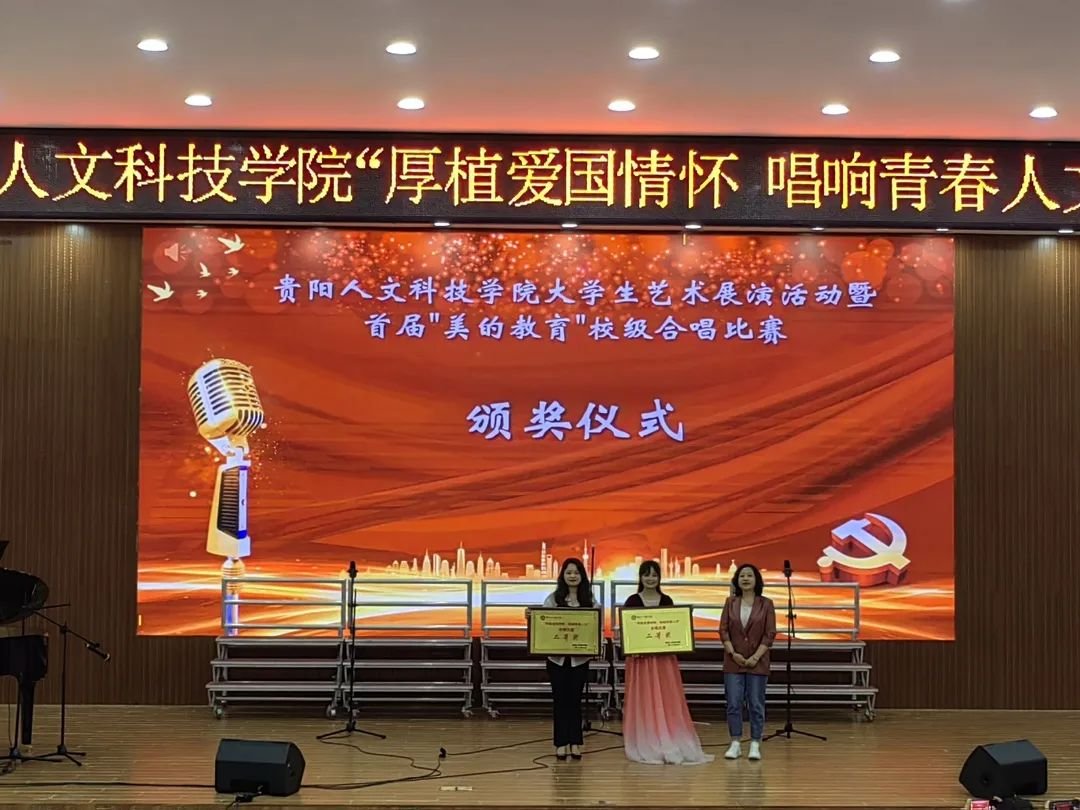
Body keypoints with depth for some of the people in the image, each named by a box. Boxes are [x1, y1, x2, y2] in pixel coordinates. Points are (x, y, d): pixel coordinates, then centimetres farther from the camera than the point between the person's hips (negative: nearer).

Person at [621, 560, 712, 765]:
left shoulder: (667, 601, 8)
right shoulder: (632, 601, 1)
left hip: (664, 657, 2)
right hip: (640, 657, -2)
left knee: (668, 703, 1)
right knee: (644, 703, -1)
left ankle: (671, 746, 6)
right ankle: (646, 748, 4)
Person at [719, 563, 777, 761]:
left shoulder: (766, 604, -1)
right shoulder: (730, 603, 5)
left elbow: (770, 634, -4)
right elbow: (723, 630, 2)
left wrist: (756, 656, -12)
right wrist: (732, 653, -10)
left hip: (757, 661, -2)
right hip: (734, 661, 2)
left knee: (756, 704, 2)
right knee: (733, 703, 0)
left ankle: (755, 745, 7)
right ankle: (735, 743, 7)